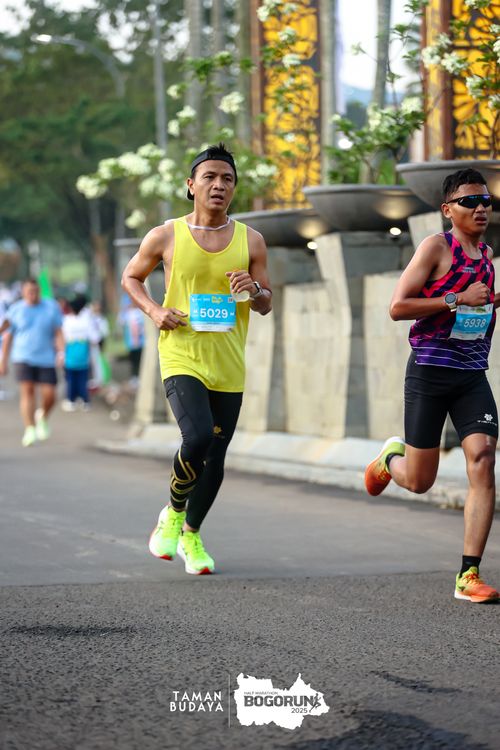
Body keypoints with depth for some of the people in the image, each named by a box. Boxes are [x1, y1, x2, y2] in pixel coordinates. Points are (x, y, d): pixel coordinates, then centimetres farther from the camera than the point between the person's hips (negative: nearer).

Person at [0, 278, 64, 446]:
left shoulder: (51, 308, 4)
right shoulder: (15, 310, 3)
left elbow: (58, 333, 3)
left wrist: (61, 351, -11)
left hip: (46, 359, 1)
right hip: (23, 358, -1)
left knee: (49, 395, -4)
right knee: (27, 391, -14)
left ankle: (42, 417, 28)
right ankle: (30, 430, -14)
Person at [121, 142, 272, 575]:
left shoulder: (250, 241, 4)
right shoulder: (166, 237, -1)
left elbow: (266, 305, 11)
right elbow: (131, 277, 14)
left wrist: (255, 290, -13)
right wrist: (154, 310, -5)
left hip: (228, 365, 3)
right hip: (182, 358, -3)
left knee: (215, 458, 7)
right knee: (198, 437, -24)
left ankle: (191, 535, 29)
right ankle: (173, 513, 3)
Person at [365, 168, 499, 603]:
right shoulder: (436, 247, -7)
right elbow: (398, 307, -14)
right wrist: (457, 299, -20)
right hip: (429, 371, -5)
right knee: (419, 482, 3)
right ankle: (391, 458, 42)